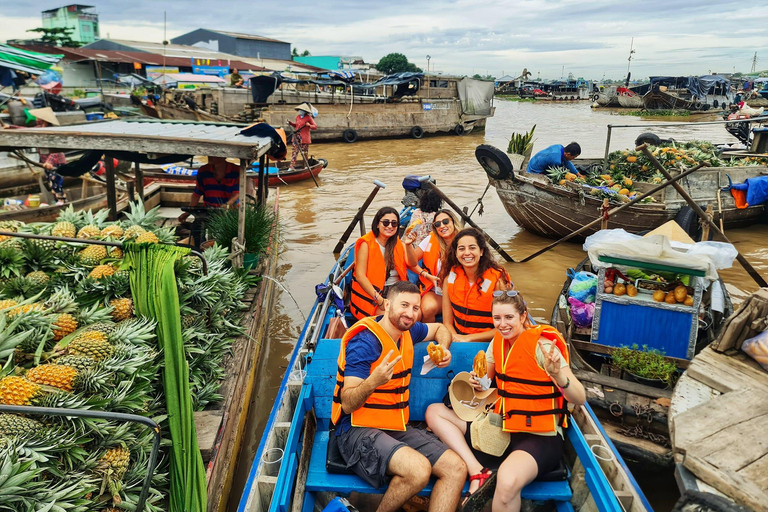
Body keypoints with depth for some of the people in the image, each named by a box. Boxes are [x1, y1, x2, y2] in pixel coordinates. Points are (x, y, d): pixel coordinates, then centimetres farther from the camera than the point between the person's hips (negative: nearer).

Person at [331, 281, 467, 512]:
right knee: (418, 468, -32)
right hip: (359, 431, -8)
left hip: (398, 428, 8)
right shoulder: (365, 342, -16)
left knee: (456, 469, -10)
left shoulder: (407, 331, 8)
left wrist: (444, 349, 8)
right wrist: (373, 381, -38)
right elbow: (348, 405, -18)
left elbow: (440, 329, 30)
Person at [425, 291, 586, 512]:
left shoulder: (541, 344, -15)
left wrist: (557, 374, -39)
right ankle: (478, 473, -15)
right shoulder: (498, 340, 3)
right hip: (502, 429, 7)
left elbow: (580, 399, -19)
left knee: (507, 481, -39)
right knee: (434, 411, -2)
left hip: (540, 437, -7)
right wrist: (478, 383, -5)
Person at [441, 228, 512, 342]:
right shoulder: (450, 276, -1)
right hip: (458, 336, 3)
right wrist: (455, 337, -20)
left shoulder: (497, 279, -12)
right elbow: (447, 322, 1)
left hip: (487, 342, -3)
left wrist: (468, 338, -16)